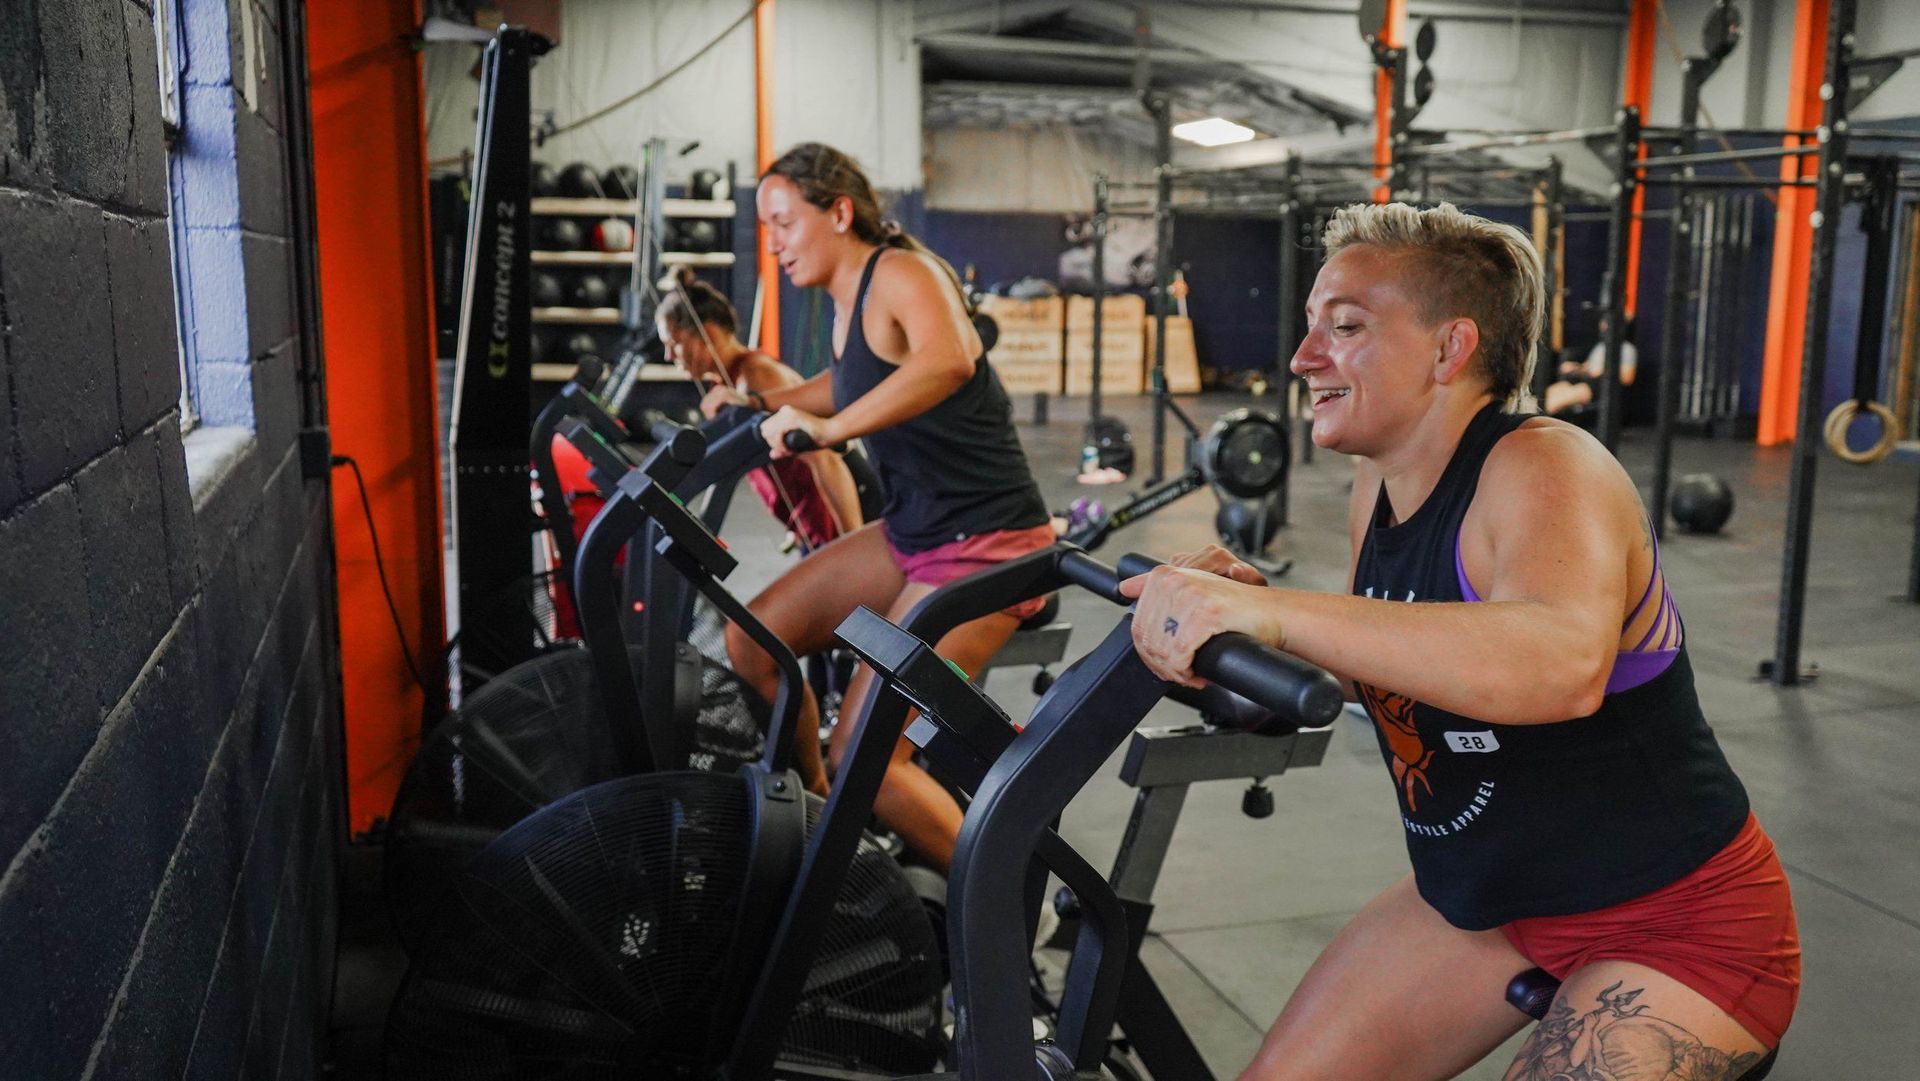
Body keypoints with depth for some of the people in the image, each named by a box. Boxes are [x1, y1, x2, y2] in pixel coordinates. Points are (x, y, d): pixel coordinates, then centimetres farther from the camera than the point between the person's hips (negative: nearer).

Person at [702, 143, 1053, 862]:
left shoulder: (901, 273, -15)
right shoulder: (847, 301, 11)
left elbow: (947, 361, -37)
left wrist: (829, 429, -42)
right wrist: (760, 402, 19)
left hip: (986, 541, -9)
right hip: (912, 532, 9)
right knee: (750, 645, 5)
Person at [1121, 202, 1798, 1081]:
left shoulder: (1543, 468, -25)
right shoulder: (1378, 489, -2)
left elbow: (1562, 664, -46)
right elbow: (1375, 664, 11)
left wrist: (1270, 614, -50)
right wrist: (1248, 599, -8)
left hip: (1676, 925, -7)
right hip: (1480, 895, 7)